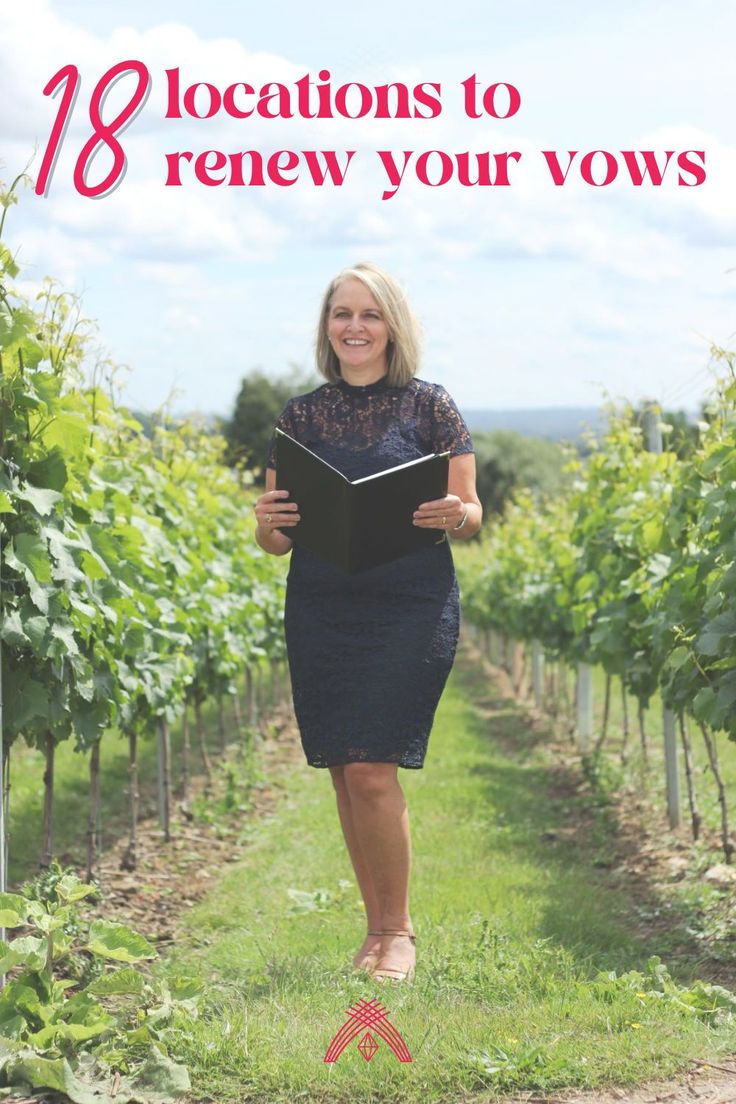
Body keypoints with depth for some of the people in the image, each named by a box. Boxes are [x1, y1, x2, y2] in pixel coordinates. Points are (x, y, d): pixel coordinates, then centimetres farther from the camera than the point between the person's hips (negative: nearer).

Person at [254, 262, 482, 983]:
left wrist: (457, 516, -18)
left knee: (372, 770, -11)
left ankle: (400, 930, 6)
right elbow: (274, 540, 12)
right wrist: (267, 523, -11)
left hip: (412, 610, -3)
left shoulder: (431, 407, 3)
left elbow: (471, 517, 4)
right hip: (320, 613, 3)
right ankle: (375, 928, 19)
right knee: (344, 776, 5)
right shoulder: (299, 415, 10)